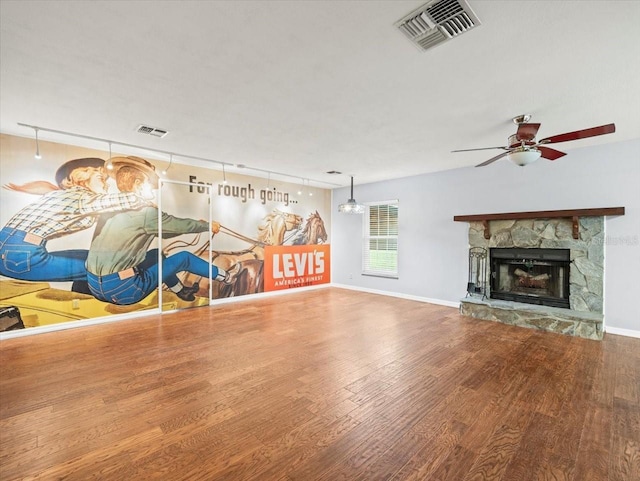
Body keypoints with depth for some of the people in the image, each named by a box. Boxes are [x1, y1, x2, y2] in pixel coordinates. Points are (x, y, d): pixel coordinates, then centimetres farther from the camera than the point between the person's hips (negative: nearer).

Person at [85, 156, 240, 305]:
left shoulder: (112, 208, 10)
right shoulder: (144, 212, -15)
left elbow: (163, 231, 15)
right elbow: (180, 225, -3)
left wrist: (197, 225, 18)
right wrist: (208, 226, 15)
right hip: (121, 289, -8)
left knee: (155, 254, 26)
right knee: (184, 257, 5)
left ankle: (180, 290, 38)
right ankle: (224, 276, 23)